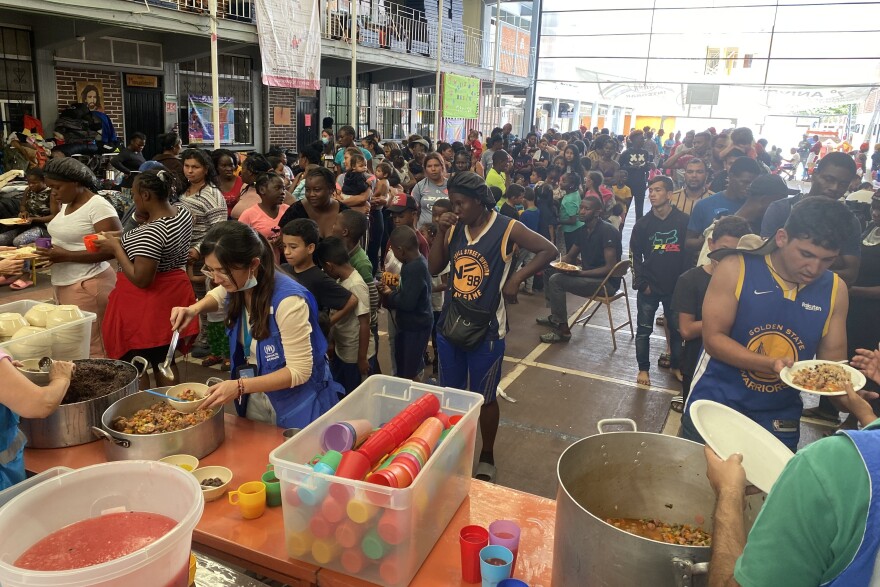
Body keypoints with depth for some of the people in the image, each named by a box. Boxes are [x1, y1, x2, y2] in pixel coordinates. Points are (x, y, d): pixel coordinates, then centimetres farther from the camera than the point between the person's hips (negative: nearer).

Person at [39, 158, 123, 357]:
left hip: (87, 286, -9)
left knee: (90, 349, -5)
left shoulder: (98, 206, -15)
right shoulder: (66, 204, 13)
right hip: (63, 284, 9)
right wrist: (51, 250, 4)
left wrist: (66, 256, -21)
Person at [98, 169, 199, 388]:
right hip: (171, 298, 9)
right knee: (164, 361, 18)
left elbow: (141, 279, -25)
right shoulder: (184, 212, 0)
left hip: (146, 306, -9)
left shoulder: (151, 232, -26)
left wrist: (116, 248, -15)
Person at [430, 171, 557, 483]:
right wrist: (440, 233, -7)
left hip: (486, 329, -5)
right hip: (450, 325, 5)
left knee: (484, 398, 10)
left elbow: (549, 250, -11)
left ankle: (487, 457, 31)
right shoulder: (455, 229, 3)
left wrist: (516, 278, -19)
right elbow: (434, 268, 6)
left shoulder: (507, 229, -11)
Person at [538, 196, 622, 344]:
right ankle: (554, 317, 14)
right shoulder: (584, 231, 8)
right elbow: (570, 256, 18)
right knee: (549, 271, 9)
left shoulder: (607, 231, -19)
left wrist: (581, 273, -28)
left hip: (607, 282, -9)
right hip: (588, 275, 9)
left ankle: (563, 331, -16)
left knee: (556, 280, -23)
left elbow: (611, 268, -24)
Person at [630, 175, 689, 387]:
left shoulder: (684, 221, -7)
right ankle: (643, 369, 19)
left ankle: (676, 365, 32)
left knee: (676, 329, 13)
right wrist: (641, 283, -4)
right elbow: (635, 255, 2)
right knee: (643, 330, 5)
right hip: (649, 287, 1)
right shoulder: (643, 223, -2)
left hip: (676, 287, -1)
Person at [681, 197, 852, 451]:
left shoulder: (835, 289, -2)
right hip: (716, 403, -2)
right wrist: (772, 364, -27)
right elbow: (713, 338, -15)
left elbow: (832, 356, 5)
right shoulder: (736, 270, -13)